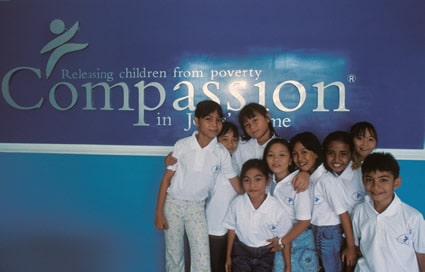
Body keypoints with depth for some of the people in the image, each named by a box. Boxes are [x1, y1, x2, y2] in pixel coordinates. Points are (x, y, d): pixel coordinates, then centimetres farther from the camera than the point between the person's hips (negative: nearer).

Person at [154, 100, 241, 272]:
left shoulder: (222, 153, -9)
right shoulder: (182, 145, -11)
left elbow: (235, 182, -1)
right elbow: (167, 178, -6)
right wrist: (159, 212, -7)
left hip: (197, 207, 1)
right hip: (173, 203, 0)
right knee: (174, 256, 12)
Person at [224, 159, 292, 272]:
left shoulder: (276, 208, -22)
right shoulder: (237, 203, -17)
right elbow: (232, 229, -1)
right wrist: (228, 257, 8)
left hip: (266, 254, -1)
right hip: (241, 251, 1)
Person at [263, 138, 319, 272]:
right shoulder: (269, 181, -4)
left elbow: (304, 221, -17)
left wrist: (282, 241, -11)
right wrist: (276, 240, -3)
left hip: (297, 240, -4)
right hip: (276, 239, 4)